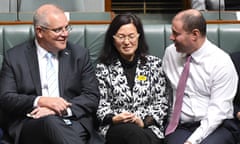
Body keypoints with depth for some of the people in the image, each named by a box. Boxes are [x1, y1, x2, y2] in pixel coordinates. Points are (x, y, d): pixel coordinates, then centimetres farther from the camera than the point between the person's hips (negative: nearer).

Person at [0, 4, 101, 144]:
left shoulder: (80, 54, 11)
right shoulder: (14, 57, 9)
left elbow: (92, 97, 5)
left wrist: (61, 109, -13)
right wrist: (40, 101, -15)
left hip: (74, 122, 0)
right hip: (32, 124, 0)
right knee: (49, 121, -36)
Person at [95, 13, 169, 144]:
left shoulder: (154, 64, 11)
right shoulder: (103, 67, 9)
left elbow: (162, 103, 8)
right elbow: (101, 105, 7)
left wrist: (144, 121, -8)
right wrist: (114, 119, -14)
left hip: (149, 126, 1)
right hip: (116, 128, 0)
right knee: (133, 132, -37)